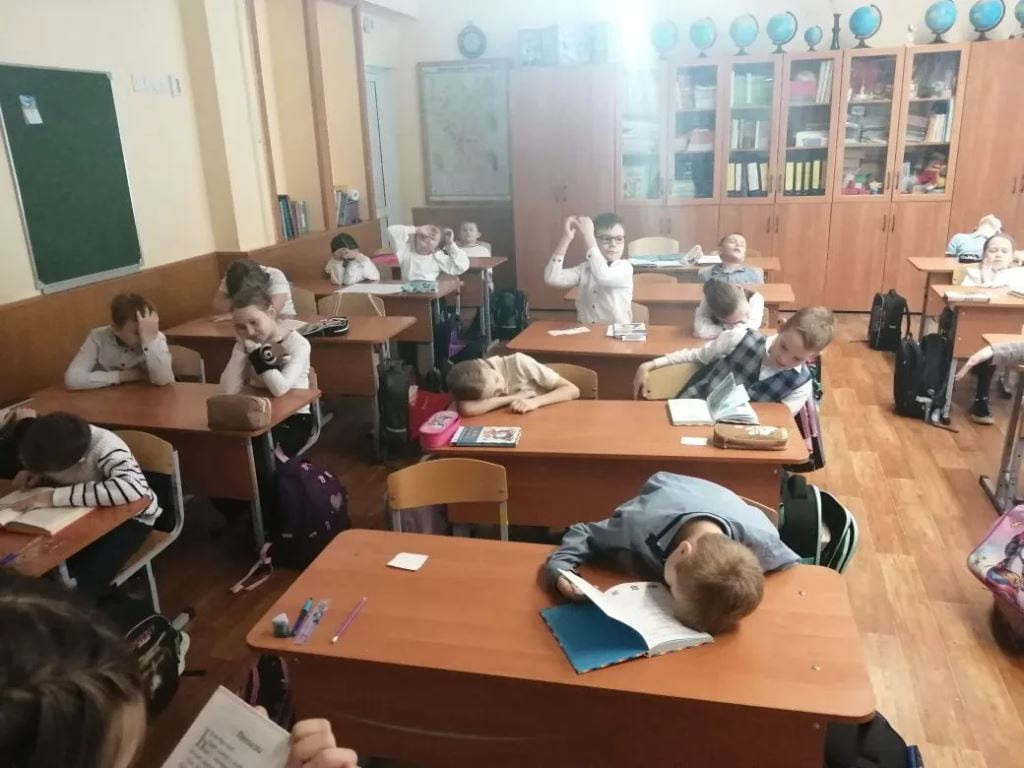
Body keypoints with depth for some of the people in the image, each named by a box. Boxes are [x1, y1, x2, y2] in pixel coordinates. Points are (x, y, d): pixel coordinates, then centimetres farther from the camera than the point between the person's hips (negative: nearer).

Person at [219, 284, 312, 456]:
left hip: (294, 419, -5)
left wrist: (256, 351, -20)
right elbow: (228, 390, -11)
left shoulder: (297, 344, -13)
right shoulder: (247, 344, 2)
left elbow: (280, 388, -28)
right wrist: (240, 346, -13)